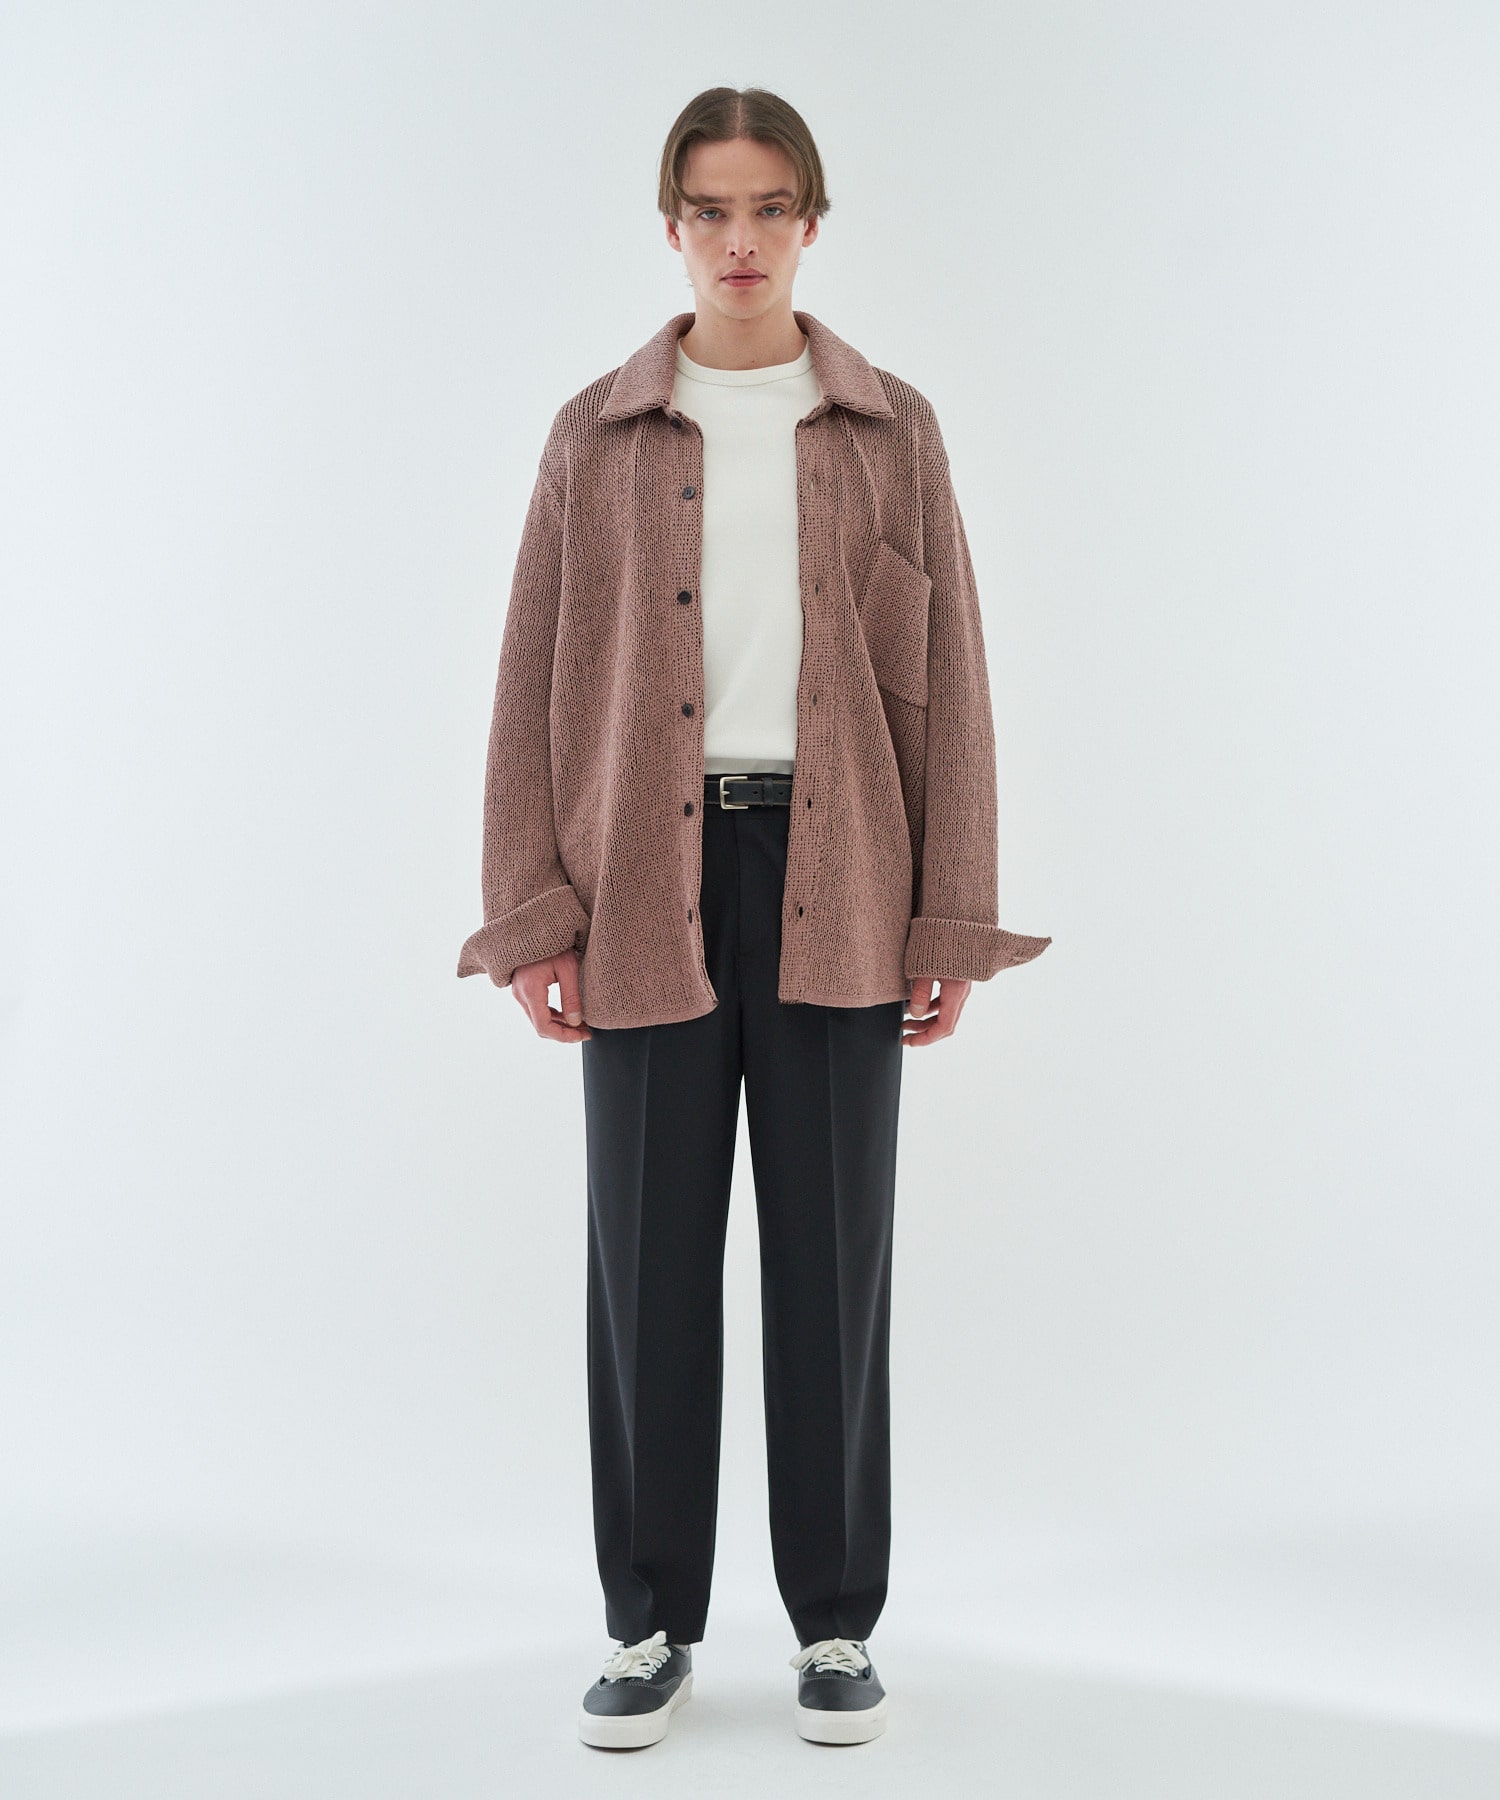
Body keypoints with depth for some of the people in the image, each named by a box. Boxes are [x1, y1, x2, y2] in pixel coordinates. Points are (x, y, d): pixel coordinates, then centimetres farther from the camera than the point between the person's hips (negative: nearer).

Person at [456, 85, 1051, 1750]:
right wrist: (533, 911, -3)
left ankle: (835, 1621, 18)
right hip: (648, 880, 0)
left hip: (835, 884, 0)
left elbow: (948, 683, 5)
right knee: (648, 1255, 4)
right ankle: (651, 1622, 18)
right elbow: (534, 684, 6)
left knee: (832, 1249, 4)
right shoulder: (596, 438, 8)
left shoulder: (891, 432, 8)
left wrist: (952, 922, -1)